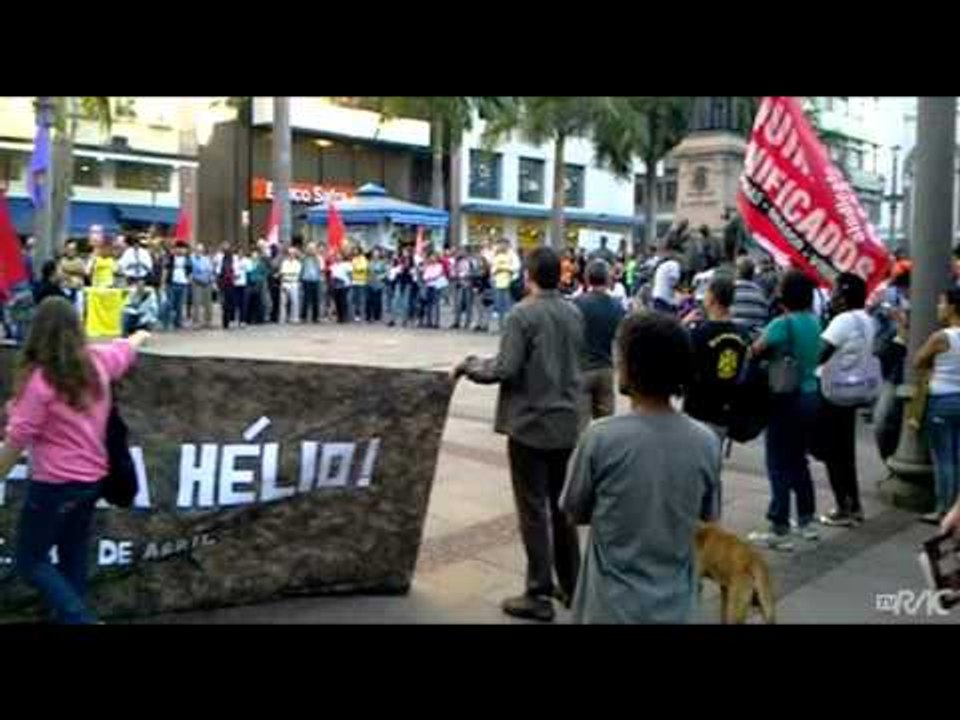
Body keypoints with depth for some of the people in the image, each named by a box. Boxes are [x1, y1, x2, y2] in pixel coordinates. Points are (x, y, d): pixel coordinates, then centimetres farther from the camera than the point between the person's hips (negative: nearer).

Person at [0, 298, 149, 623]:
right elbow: (126, 348, 21)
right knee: (74, 560, 21)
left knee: (30, 561, 6)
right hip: (93, 478, 7)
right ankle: (72, 615, 33)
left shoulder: (39, 379, -20)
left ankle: (80, 618, -4)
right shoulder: (96, 360, -2)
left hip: (55, 484, -7)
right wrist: (141, 336, 43)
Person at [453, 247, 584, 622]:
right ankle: (571, 585, 26)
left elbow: (506, 370, -19)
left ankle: (539, 595, 8)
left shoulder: (522, 314, -14)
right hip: (566, 422, 6)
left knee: (533, 510, 2)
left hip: (530, 424, -6)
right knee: (562, 506, 17)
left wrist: (468, 366, -4)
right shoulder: (574, 314, 6)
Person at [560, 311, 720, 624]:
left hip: (613, 606, -3)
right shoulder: (707, 443, -10)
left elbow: (576, 514, -5)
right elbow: (705, 517, 5)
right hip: (675, 606, 3)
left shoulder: (601, 437, -19)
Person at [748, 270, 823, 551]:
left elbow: (756, 350, -21)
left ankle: (780, 531, 1)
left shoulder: (783, 324, -18)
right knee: (799, 460, 20)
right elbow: (816, 355, 10)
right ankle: (807, 521, 29)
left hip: (787, 399, -8)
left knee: (779, 465, -1)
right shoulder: (814, 321, 5)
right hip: (810, 396, 8)